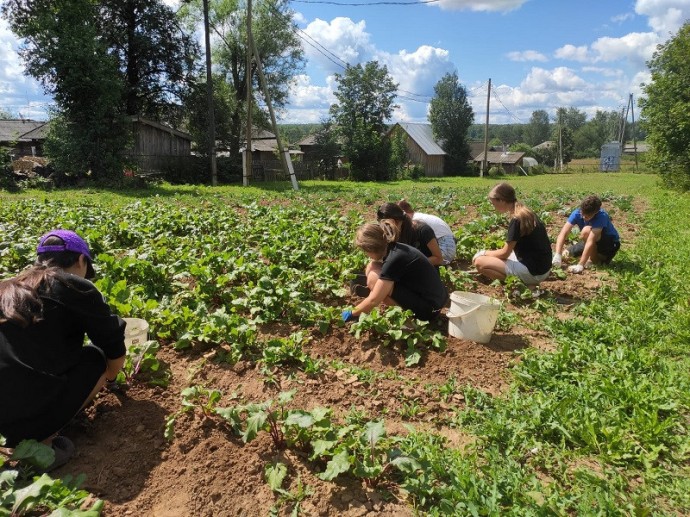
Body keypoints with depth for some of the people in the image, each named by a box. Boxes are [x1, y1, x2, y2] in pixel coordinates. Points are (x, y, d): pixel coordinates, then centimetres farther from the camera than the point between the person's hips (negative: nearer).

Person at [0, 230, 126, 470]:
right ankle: (41, 442, 2)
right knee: (98, 358, 14)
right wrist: (109, 376, 32)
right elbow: (115, 349, 8)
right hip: (30, 415, -7)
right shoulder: (76, 288, 0)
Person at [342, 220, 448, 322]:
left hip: (428, 308, -9)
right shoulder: (394, 249, 5)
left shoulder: (394, 259, -22)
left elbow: (374, 300, -18)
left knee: (374, 278, -15)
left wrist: (352, 314, -4)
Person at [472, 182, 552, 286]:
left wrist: (484, 253, 2)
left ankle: (523, 285, -7)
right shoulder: (526, 213, 6)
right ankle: (525, 281, 9)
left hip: (533, 272, -9)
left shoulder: (517, 220, -20)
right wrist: (490, 252, 14)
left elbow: (504, 253, -12)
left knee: (479, 262, -11)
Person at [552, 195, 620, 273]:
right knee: (564, 255, -6)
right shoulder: (577, 213, -21)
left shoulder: (601, 216, -34)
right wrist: (557, 255, -43)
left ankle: (595, 260, -14)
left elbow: (590, 241, -42)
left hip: (611, 243, -6)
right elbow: (563, 233, -29)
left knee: (586, 231, -34)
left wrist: (580, 265, -47)